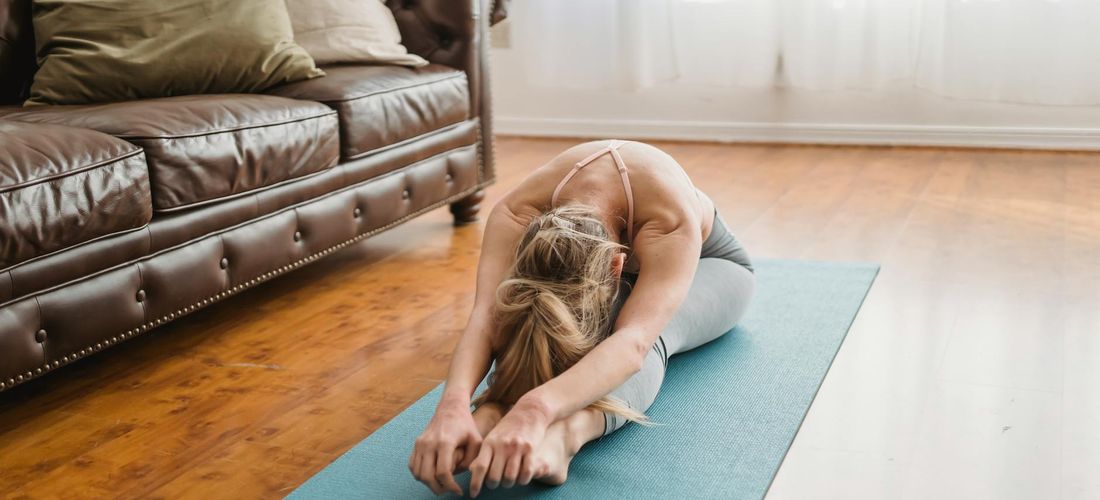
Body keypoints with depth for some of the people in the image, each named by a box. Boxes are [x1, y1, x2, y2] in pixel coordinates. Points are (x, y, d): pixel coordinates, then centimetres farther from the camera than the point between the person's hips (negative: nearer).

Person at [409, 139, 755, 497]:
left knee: (657, 328, -41)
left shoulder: (673, 223, -46)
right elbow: (487, 316, -50)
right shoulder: (517, 213, -36)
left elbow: (635, 340, -61)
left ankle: (566, 433, -64)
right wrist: (454, 404, -71)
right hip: (621, 262, 3)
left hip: (704, 265, -3)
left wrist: (537, 410, -79)